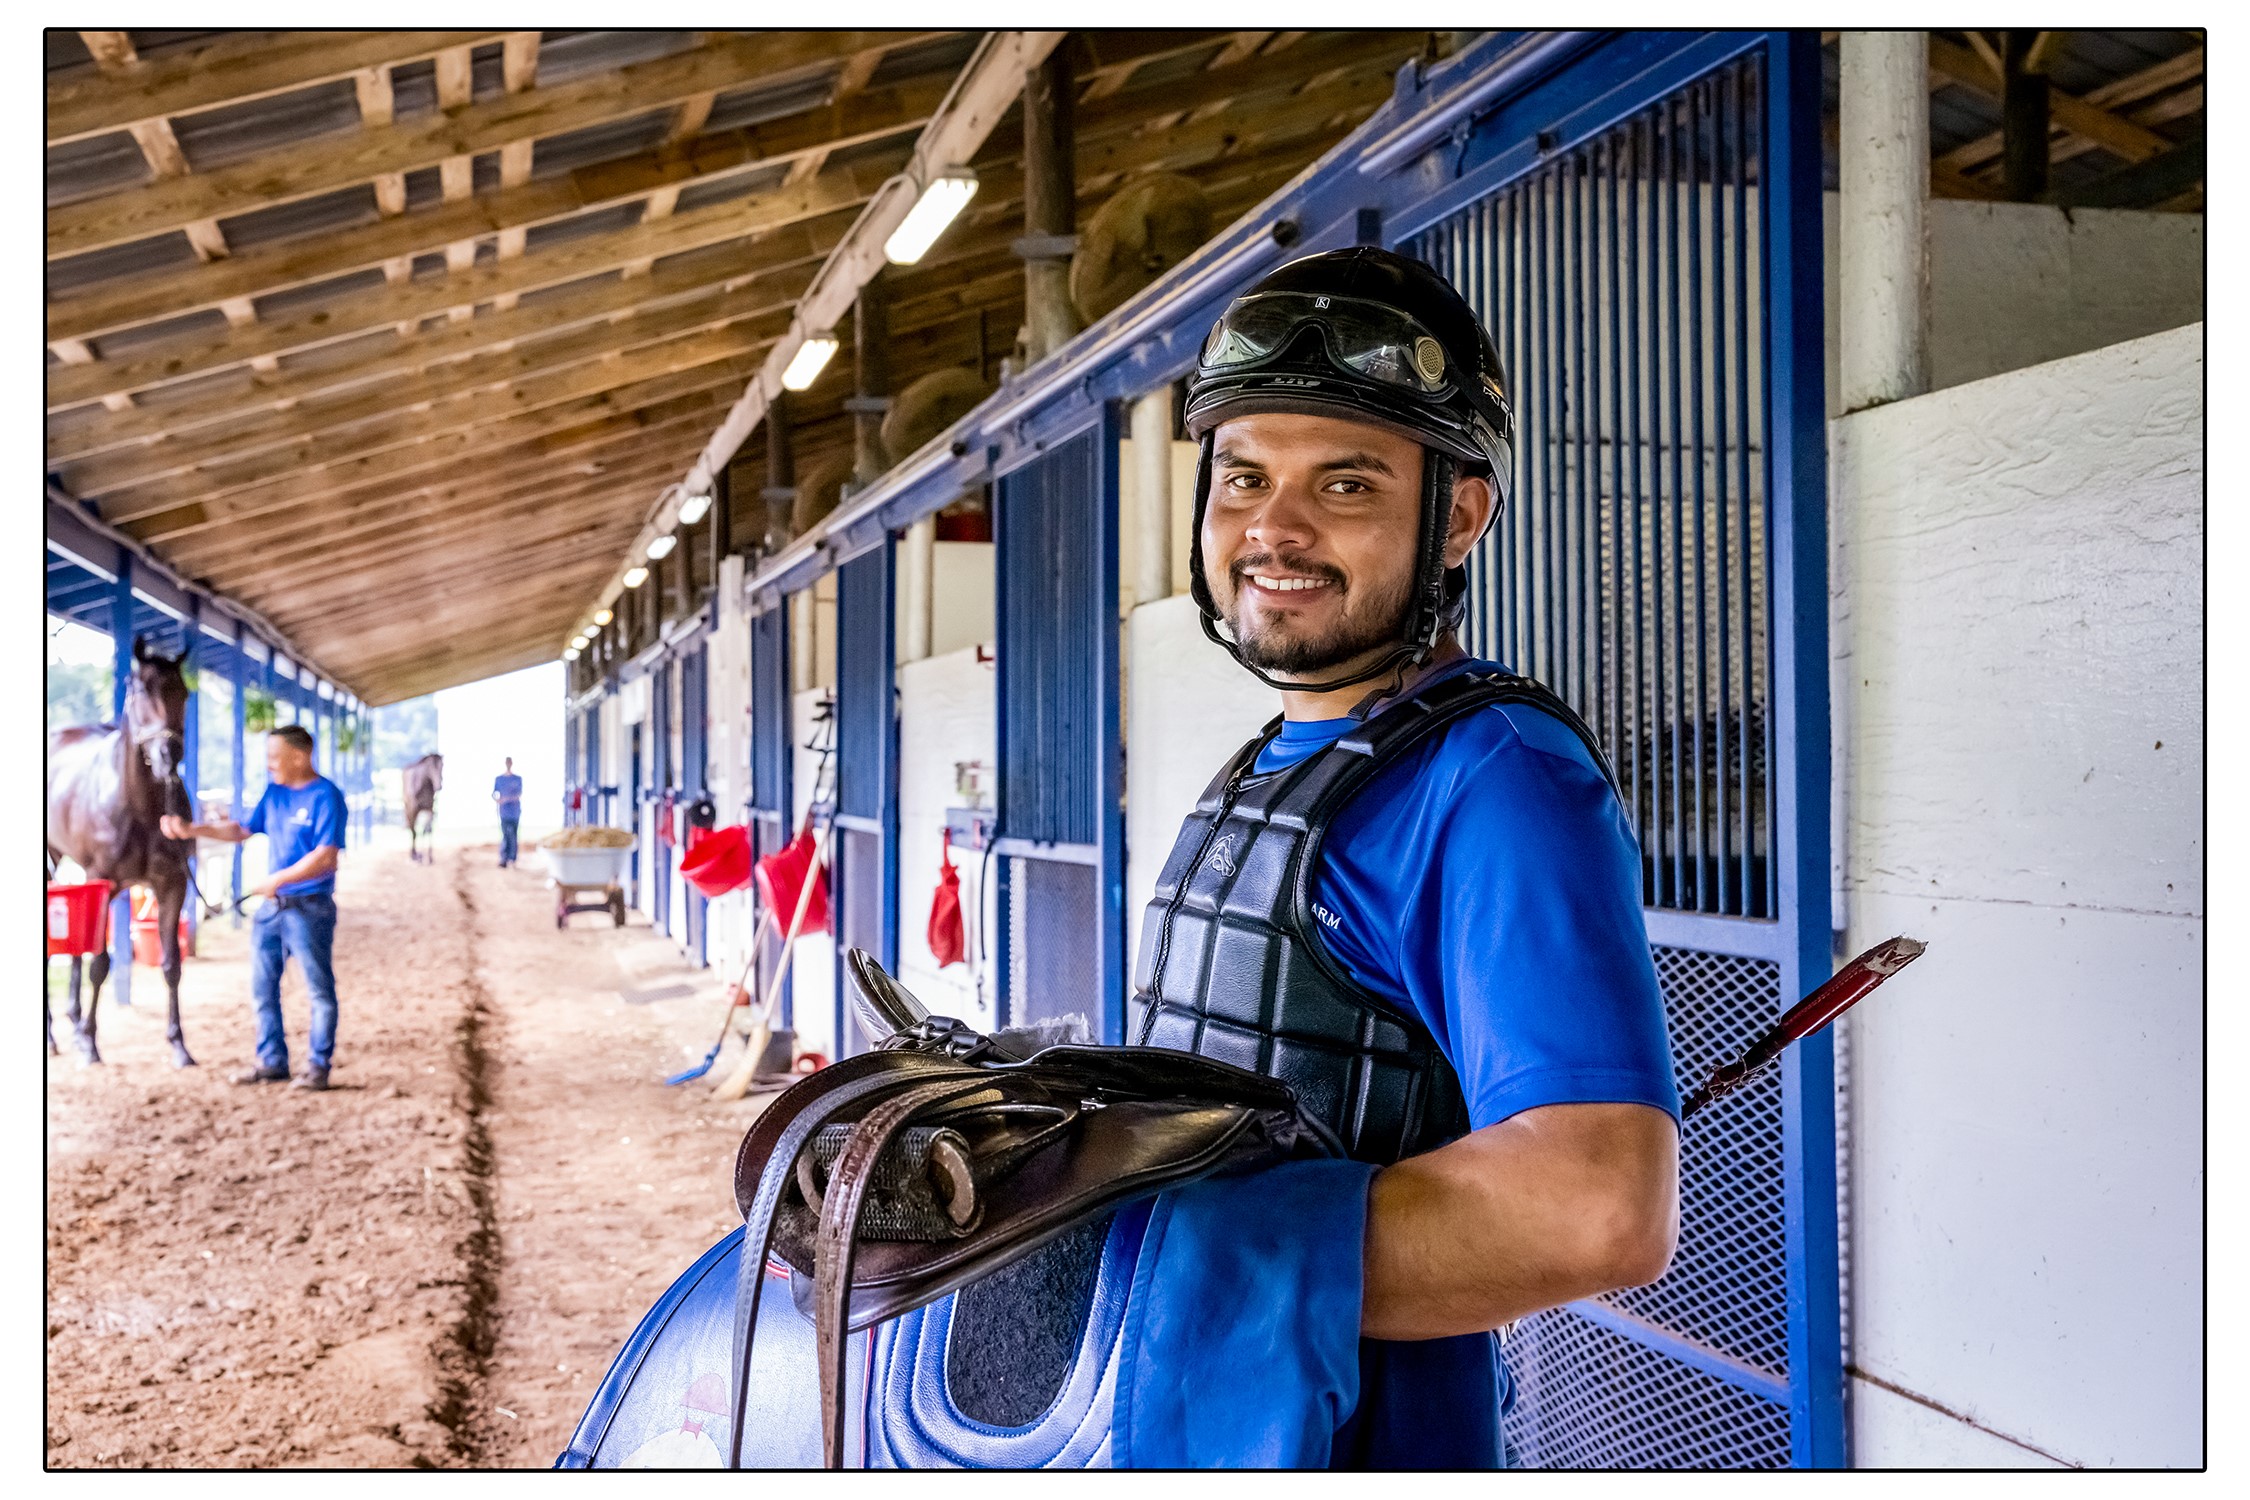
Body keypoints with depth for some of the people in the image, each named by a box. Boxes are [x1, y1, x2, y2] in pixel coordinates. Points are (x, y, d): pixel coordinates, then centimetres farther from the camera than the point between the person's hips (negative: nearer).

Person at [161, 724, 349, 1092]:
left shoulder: (326, 796, -13)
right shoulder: (274, 792, 10)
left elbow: (325, 856, -20)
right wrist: (192, 830, 9)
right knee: (263, 987, 12)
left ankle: (318, 1066, 7)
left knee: (319, 989, 0)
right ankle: (272, 1062, 22)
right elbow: (241, 830, 18)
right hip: (271, 907, 8)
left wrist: (278, 880, -19)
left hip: (310, 908, -8)